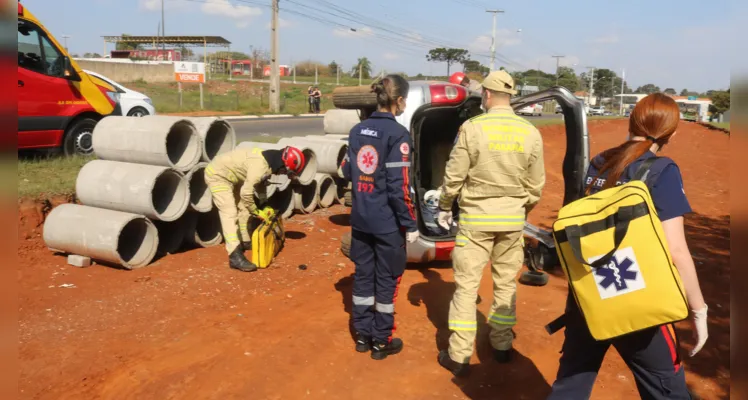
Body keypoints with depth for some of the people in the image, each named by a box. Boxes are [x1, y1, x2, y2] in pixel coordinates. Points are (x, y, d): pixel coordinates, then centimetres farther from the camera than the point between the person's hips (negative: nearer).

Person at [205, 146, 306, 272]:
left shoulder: (269, 159, 0)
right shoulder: (261, 166, -30)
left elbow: (261, 183, 14)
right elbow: (246, 193, -30)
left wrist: (264, 207, 10)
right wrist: (257, 212, -14)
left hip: (229, 176, 10)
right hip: (218, 175, -10)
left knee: (242, 208, 17)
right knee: (230, 213, -17)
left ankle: (246, 242, 34)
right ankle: (235, 257, -23)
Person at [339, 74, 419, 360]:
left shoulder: (357, 131, 5)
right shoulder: (398, 134, -16)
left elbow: (346, 172, 12)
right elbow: (399, 186, -18)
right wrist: (410, 224, -10)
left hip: (360, 219, 6)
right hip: (387, 222, -6)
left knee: (363, 275, 16)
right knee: (386, 280, 8)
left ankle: (363, 335, 28)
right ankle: (381, 342, 20)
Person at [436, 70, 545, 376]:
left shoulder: (472, 128, -11)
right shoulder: (530, 132, -1)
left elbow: (454, 175, -8)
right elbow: (535, 184, 4)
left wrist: (445, 207, 9)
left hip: (476, 216, -3)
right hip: (512, 218, 4)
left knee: (466, 285, 3)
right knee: (506, 283, 17)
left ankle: (459, 356, 8)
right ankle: (502, 346, 30)